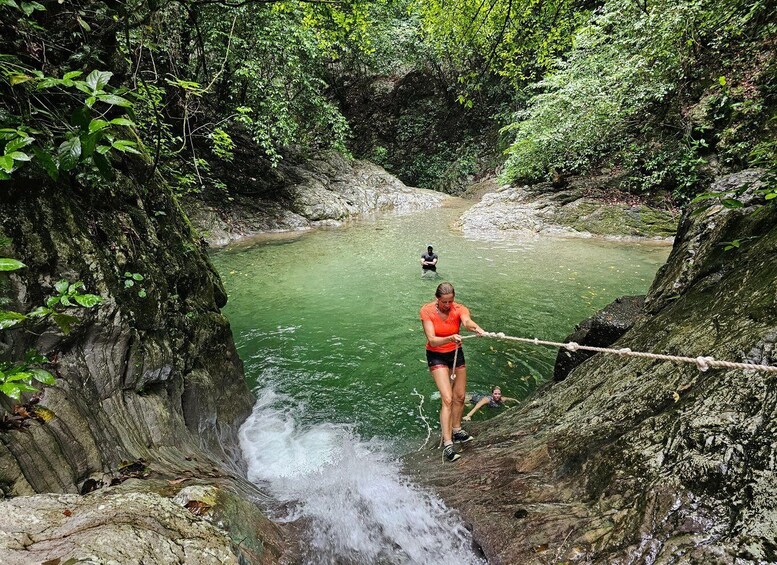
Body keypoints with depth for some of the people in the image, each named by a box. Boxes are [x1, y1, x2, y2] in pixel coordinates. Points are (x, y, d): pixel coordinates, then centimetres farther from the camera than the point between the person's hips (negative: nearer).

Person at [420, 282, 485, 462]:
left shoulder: (459, 309, -15)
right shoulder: (427, 311, -19)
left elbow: (467, 320, -39)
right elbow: (432, 340, -26)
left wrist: (476, 327, -63)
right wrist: (450, 338, -45)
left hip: (456, 353, 3)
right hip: (436, 356, -3)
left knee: (460, 397, 12)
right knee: (447, 399, -15)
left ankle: (456, 430, 36)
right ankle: (447, 444, -12)